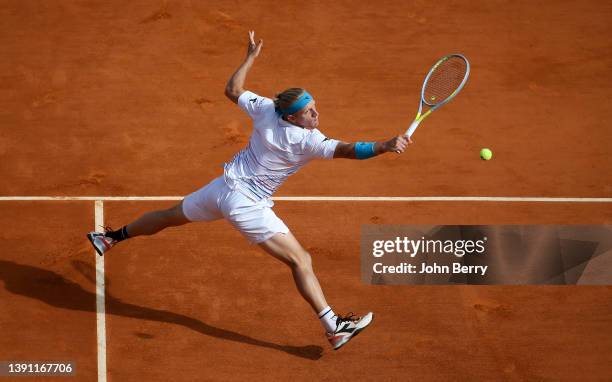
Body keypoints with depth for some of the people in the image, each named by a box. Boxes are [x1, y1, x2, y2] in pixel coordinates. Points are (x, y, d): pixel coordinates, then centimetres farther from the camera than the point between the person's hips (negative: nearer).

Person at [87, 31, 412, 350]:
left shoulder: (265, 109, -7)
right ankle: (334, 327, -15)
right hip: (247, 205, -7)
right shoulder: (307, 141, -23)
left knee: (172, 216, 31)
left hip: (221, 187, 7)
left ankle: (113, 237, 49)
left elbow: (232, 90, 10)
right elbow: (346, 150, -37)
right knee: (300, 260, -9)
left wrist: (251, 56, 20)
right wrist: (386, 146, -44)